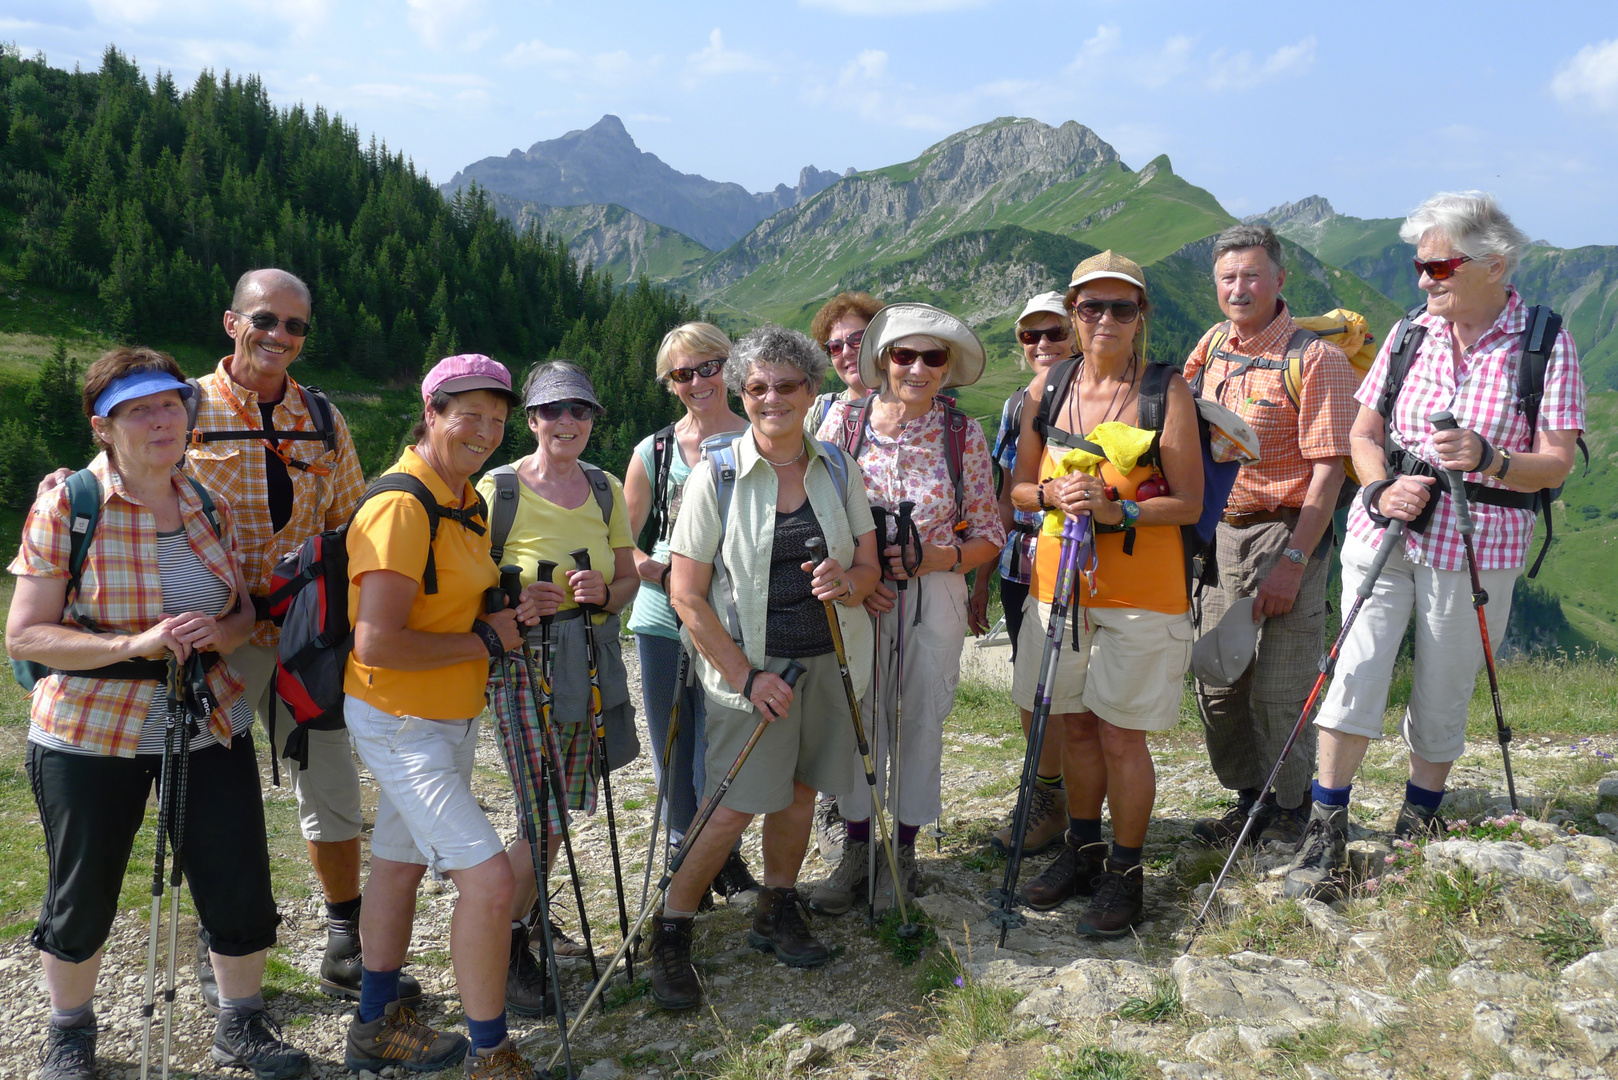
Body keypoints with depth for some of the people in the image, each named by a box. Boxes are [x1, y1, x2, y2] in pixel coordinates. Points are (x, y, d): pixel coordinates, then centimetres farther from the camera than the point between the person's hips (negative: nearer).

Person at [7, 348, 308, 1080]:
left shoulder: (209, 508, 3)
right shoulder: (66, 505, -11)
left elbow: (244, 613, 11)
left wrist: (218, 633, -12)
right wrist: (132, 644, -27)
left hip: (210, 728, 4)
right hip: (90, 736, -3)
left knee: (241, 887, 5)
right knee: (83, 898, 13)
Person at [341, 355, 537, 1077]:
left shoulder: (468, 501, 9)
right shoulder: (401, 506, -22)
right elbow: (376, 644, -27)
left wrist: (506, 612, 3)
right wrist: (485, 640, -18)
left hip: (453, 716, 9)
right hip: (401, 722, -9)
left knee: (402, 862, 20)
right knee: (488, 877, -12)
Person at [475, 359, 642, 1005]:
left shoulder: (605, 490, 7)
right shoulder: (498, 490, -8)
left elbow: (629, 579, 13)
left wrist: (603, 593, -9)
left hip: (591, 661, 5)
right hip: (525, 661, -5)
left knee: (561, 806, 14)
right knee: (545, 818, -8)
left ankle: (531, 916, 37)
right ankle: (508, 946, 13)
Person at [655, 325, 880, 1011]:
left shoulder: (837, 468, 2)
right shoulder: (716, 476, -10)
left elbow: (869, 566, 7)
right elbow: (687, 596, -10)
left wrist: (848, 581, -18)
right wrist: (747, 677, -15)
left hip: (830, 658, 4)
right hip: (748, 663, -4)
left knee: (800, 787, 13)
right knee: (735, 806, -7)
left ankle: (776, 915, 33)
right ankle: (670, 934, 12)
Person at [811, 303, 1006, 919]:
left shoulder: (963, 433, -2)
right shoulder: (844, 420, -2)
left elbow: (988, 538, 1)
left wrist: (931, 557, -16)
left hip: (934, 597, 0)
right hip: (854, 598, 1)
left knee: (921, 722, 8)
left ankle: (902, 855, 27)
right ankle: (857, 850, 26)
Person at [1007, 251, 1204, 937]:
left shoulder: (1167, 392, -7)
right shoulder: (1046, 390, 6)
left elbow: (1189, 504, -8)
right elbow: (1019, 487, 11)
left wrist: (1117, 508, -23)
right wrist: (1054, 494, -11)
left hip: (1140, 595, -4)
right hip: (1058, 585, 4)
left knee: (1121, 735, 2)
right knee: (1075, 725, 15)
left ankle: (1126, 873, 20)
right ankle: (1082, 851, 34)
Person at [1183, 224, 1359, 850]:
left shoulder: (1315, 358, -12)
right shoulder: (1214, 345, 8)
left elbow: (1329, 469, -16)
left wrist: (1293, 561, -20)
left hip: (1287, 534, -6)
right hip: (1221, 533, 7)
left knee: (1279, 689, -1)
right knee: (1217, 681, 11)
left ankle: (1291, 810, 18)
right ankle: (1248, 799, 28)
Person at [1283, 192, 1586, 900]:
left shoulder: (1547, 346, -3)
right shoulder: (1411, 335, 7)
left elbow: (1557, 464, -6)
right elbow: (1363, 433, 9)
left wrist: (1490, 460, -26)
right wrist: (1382, 487, -12)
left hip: (1477, 549, -2)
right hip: (1384, 531, 2)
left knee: (1443, 696, 8)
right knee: (1357, 670, -9)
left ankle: (1418, 825, 27)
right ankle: (1326, 830, -1)